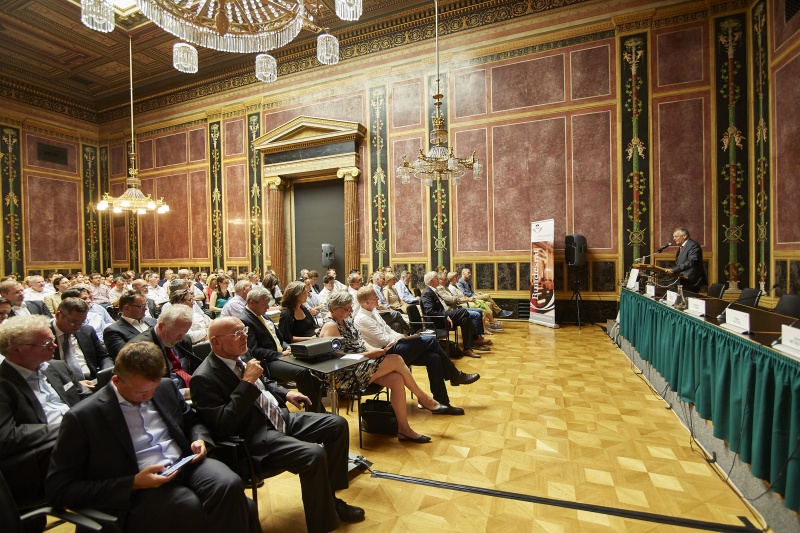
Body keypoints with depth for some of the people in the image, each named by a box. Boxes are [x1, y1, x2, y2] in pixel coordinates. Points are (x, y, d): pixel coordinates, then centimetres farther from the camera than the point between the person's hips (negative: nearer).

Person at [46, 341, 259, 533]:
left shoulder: (165, 388, 8)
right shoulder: (82, 418, -6)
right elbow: (59, 490, -4)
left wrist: (200, 440, -1)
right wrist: (134, 483, -14)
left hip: (185, 464, 5)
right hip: (136, 493, -4)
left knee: (230, 485, -30)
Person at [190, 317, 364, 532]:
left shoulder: (238, 359, 8)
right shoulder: (204, 378, -17)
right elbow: (222, 426, -24)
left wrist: (286, 394, 9)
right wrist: (247, 382, -26)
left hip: (279, 417, 9)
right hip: (254, 438, -9)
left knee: (338, 425, 3)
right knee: (314, 455, -30)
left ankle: (329, 497, 17)